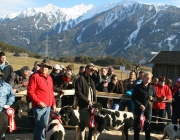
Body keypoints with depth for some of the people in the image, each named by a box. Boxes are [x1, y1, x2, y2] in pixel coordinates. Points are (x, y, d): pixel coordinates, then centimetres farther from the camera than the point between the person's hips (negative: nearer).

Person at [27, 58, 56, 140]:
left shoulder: (49, 78, 15)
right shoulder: (35, 76, -10)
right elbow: (30, 91, -15)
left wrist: (53, 103, 16)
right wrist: (38, 102, -19)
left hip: (48, 106, 8)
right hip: (39, 106, -8)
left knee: (44, 125, 15)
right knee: (40, 125, -6)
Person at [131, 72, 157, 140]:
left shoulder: (152, 88, 8)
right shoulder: (138, 87, -4)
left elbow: (155, 97, 16)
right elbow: (133, 98, -7)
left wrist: (152, 98, -8)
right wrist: (139, 105, -18)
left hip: (148, 109, 3)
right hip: (139, 109, -3)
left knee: (148, 125, 7)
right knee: (137, 125, 3)